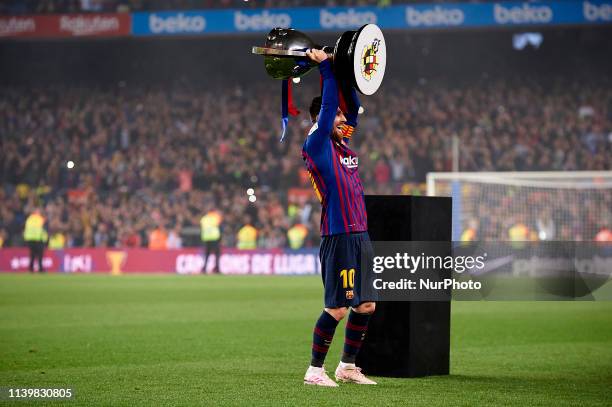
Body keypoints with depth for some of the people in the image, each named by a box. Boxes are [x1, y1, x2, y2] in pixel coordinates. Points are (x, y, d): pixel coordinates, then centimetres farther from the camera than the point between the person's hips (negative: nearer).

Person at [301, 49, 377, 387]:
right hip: (338, 236, -8)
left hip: (360, 234, 8)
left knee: (366, 305, 10)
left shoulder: (342, 143, 15)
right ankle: (315, 370, 3)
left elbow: (353, 106, 21)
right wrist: (325, 67, -12)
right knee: (337, 308, -7)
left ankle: (348, 367, 20)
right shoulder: (318, 146, -7)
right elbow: (328, 106, -15)